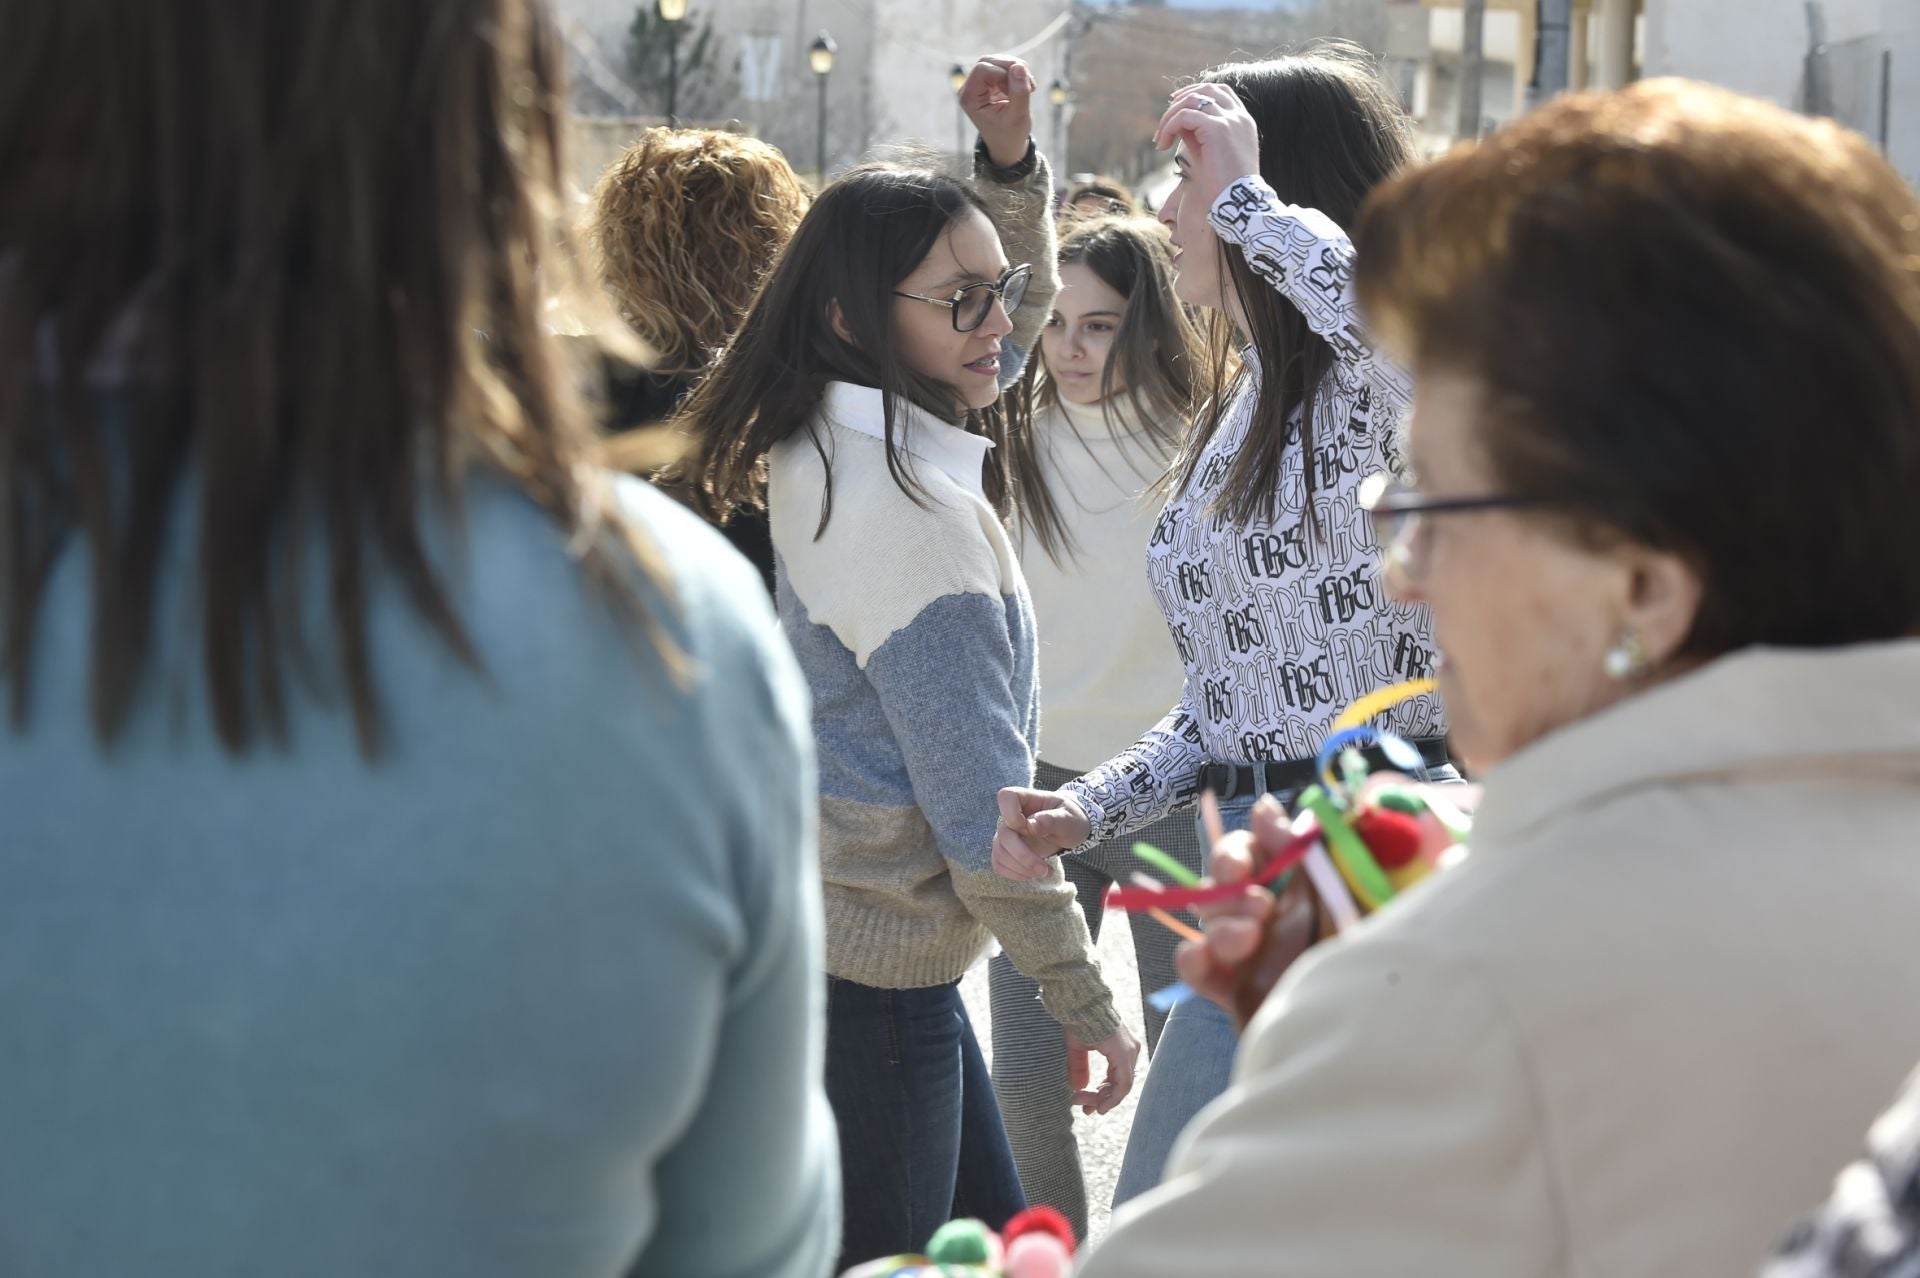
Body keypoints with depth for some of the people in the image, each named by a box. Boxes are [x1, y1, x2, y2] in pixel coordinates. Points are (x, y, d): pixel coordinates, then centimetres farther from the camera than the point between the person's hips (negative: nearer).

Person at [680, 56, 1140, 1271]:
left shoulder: (837, 446, 4)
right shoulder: (906, 511, -23)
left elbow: (1019, 311, 23)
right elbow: (985, 807, -21)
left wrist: (1013, 161, 6)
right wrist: (1088, 1002, -13)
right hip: (872, 984, -10)